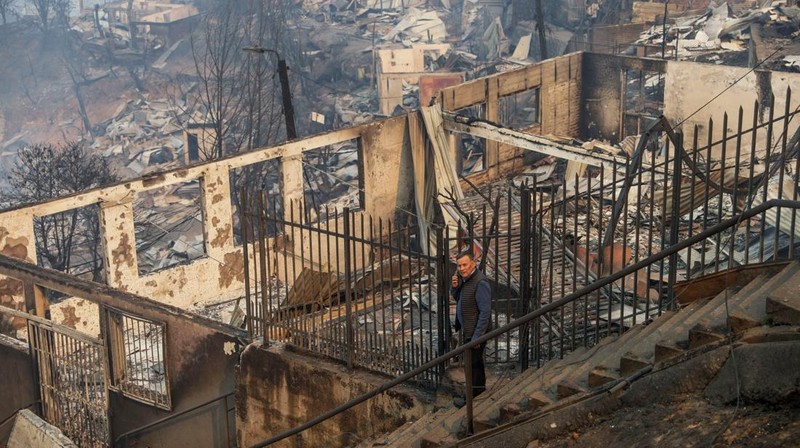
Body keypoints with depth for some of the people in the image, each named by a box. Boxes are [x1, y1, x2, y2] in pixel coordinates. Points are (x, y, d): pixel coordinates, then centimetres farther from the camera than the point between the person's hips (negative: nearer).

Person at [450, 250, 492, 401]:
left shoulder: (480, 283, -25)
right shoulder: (464, 278, 4)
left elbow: (485, 312, -26)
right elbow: (457, 298, 19)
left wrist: (477, 337, -26)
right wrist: (455, 286, -4)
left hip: (475, 332, -10)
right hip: (467, 331, 10)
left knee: (473, 364, 1)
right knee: (475, 362, 23)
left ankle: (472, 398, 13)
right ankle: (480, 392, 39)